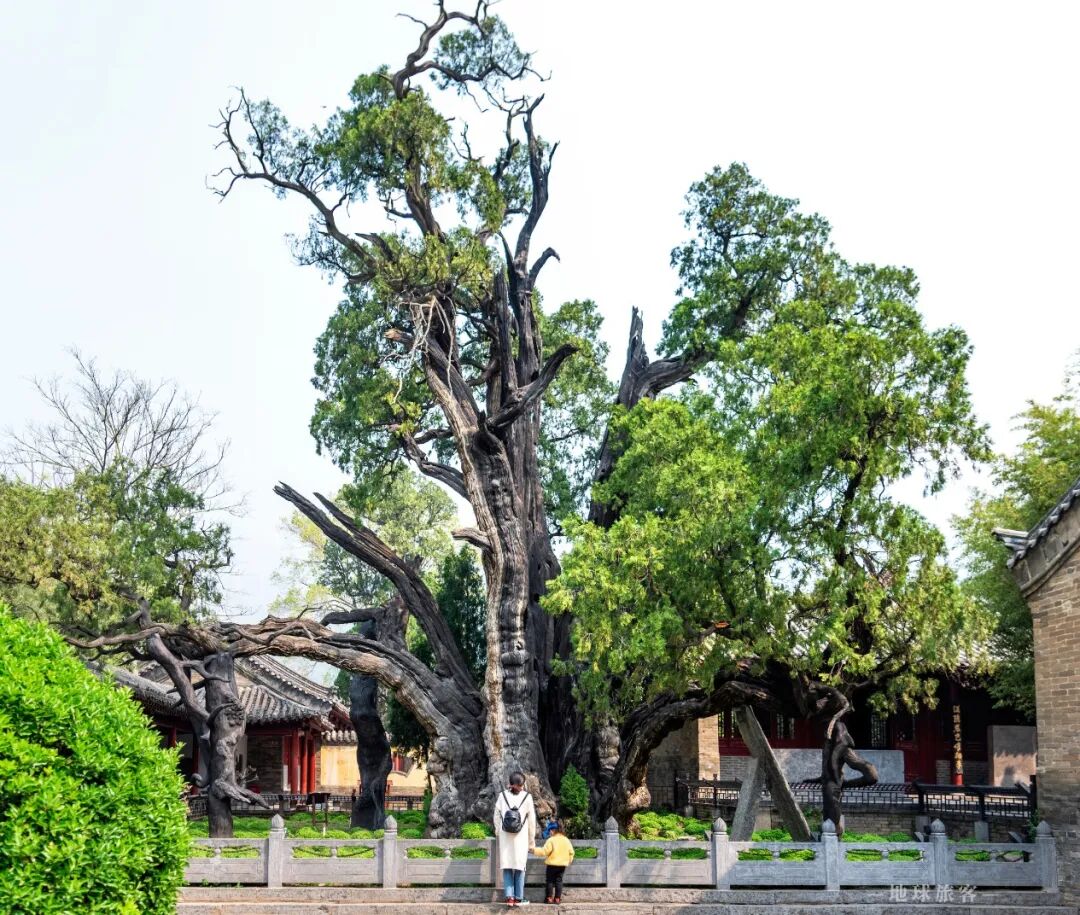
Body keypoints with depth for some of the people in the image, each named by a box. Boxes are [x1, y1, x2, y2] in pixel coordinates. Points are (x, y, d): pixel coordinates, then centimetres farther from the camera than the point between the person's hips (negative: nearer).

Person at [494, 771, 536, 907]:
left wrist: (498, 832, 17)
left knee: (507, 867, 6)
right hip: (521, 837, -1)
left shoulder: (502, 795, -1)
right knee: (520, 867, 6)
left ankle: (509, 897, 1)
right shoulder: (526, 797, -4)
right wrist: (531, 839, 9)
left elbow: (497, 816, 4)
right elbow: (532, 820, 0)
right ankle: (519, 898, 7)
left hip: (505, 836, 1)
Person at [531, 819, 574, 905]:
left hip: (552, 864, -5)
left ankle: (549, 897, 6)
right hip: (563, 865, 5)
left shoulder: (551, 840, -13)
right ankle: (557, 898, 8)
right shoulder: (566, 840, 4)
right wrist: (569, 860, 22)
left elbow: (544, 851, -16)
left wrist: (535, 850, -6)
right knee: (559, 881, 10)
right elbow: (571, 852, 8)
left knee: (550, 881, 5)